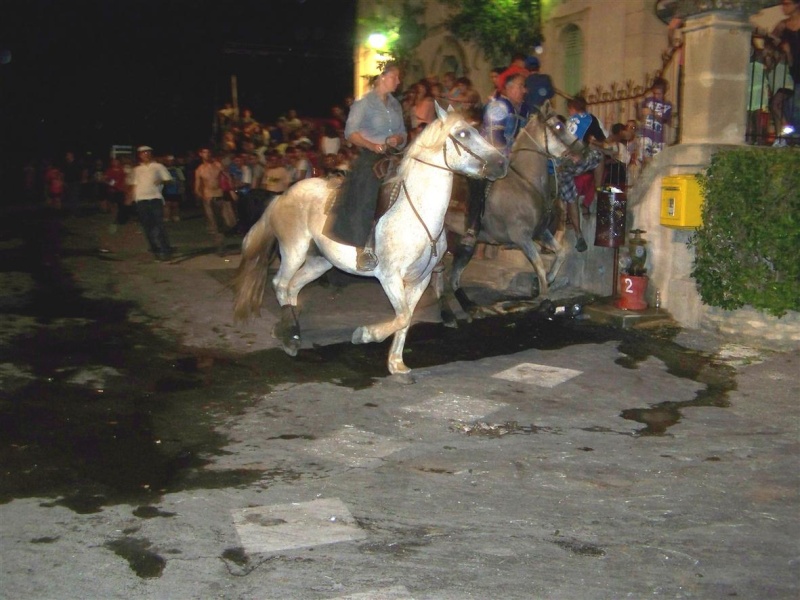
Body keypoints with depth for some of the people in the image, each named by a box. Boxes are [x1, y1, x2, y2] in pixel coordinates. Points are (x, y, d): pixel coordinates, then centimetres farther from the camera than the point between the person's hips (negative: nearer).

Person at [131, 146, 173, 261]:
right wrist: (133, 198, 10)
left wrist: (161, 181, -16)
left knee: (158, 225, -10)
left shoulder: (158, 167, 8)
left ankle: (164, 250, -8)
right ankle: (156, 250, 10)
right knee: (147, 227, 3)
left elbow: (169, 180, 4)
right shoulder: (137, 169, 18)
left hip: (155, 198, -4)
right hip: (141, 200, 4)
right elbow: (135, 185, 21)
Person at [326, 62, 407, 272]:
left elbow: (403, 134, 19)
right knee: (369, 198, -21)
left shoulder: (395, 105, 18)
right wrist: (372, 145, -21)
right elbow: (350, 132, -8)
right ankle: (367, 249, -16)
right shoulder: (364, 103, -2)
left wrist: (397, 140, -4)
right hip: (369, 158, -7)